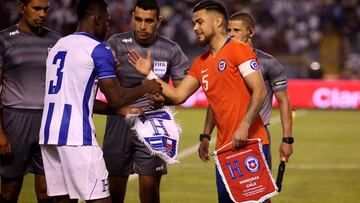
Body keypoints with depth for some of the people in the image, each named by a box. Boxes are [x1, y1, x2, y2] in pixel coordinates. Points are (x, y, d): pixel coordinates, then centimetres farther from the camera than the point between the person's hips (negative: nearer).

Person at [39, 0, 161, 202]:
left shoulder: (58, 46, 19)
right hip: (76, 135, -8)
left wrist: (121, 111, 24)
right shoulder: (98, 50, -5)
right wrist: (146, 88, 11)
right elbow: (116, 98, -7)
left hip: (49, 132, 8)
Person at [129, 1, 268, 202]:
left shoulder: (238, 50, -7)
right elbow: (178, 95, 18)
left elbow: (260, 92, -14)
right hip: (225, 147, 8)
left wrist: (244, 126, -24)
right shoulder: (201, 64, 17)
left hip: (250, 142, -8)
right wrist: (149, 74, 14)